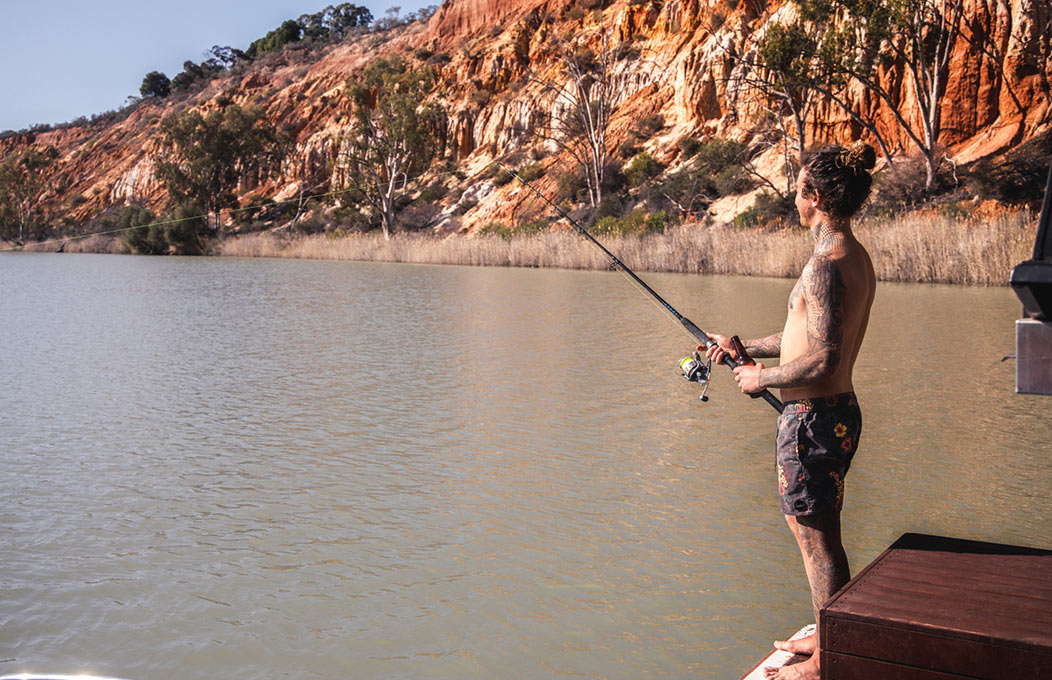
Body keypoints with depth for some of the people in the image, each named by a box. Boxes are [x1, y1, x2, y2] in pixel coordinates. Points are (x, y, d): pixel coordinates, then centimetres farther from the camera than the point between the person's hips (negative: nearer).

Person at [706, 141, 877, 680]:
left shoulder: (825, 263, -21)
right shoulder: (858, 258, 11)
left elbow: (823, 358, -26)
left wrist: (762, 378, -11)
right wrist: (743, 347, 18)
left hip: (811, 416, -10)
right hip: (841, 411, 10)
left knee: (816, 543, 2)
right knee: (824, 539, 21)